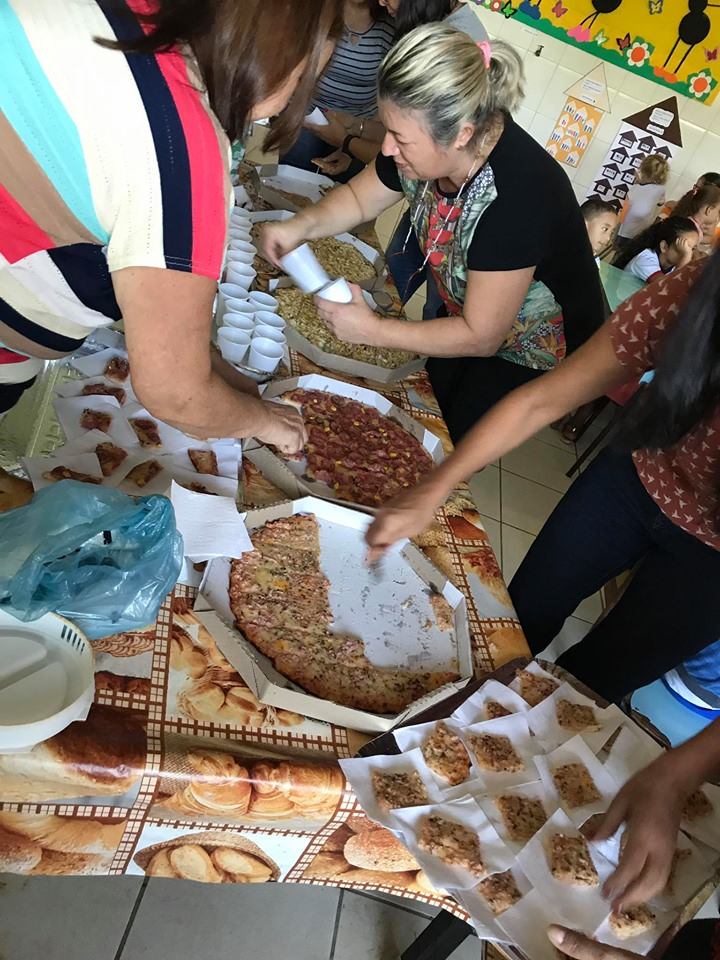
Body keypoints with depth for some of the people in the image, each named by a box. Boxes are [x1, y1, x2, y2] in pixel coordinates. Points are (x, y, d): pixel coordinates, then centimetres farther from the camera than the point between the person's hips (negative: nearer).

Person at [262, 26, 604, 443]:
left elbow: (480, 338, -29)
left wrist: (372, 330, -27)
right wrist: (303, 225, -20)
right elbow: (359, 198, 0)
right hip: (471, 312, 6)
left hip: (537, 349, -6)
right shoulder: (435, 143, -19)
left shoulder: (517, 197, -38)